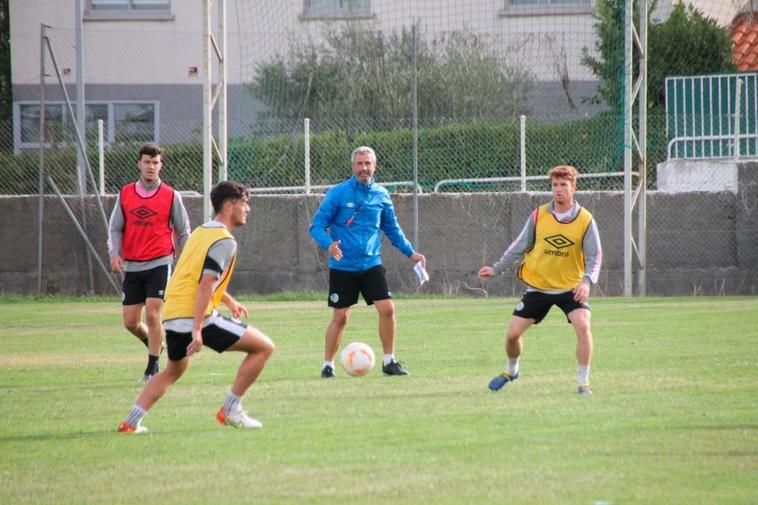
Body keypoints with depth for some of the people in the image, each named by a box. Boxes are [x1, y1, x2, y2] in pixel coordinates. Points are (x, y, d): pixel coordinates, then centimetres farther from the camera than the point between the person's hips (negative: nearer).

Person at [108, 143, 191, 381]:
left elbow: (183, 232, 6)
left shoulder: (171, 196, -1)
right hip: (132, 266, 3)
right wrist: (114, 253, -7)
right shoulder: (125, 194, 7)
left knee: (152, 314, -14)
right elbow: (115, 228, 10)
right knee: (130, 322, 3)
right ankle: (154, 344, 34)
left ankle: (152, 368, -3)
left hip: (159, 263, -3)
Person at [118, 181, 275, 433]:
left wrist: (229, 301, 45)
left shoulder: (201, 232, 18)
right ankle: (230, 410, 1)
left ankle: (131, 421, 17)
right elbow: (205, 285, -19)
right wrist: (197, 330, -23)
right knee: (264, 347, -1)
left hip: (172, 317, 9)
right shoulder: (224, 241, -10)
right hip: (196, 317, -9)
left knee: (173, 370, 30)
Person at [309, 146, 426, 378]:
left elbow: (392, 228, 18)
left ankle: (389, 361, 5)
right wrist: (328, 244, -26)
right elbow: (317, 225, -7)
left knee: (387, 309, -8)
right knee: (340, 317, -1)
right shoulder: (338, 193, -7)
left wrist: (410, 252, 11)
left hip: (371, 265, 3)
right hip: (342, 267, -3)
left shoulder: (381, 195, 4)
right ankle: (328, 365, 13)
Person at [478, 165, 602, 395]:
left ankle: (583, 382, -12)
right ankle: (511, 370, 33)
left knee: (583, 326, -25)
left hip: (571, 287, -2)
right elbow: (520, 247, 7)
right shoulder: (538, 216, -4)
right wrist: (496, 269, 6)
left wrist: (587, 281, -29)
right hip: (537, 287, 2)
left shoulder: (586, 220, -9)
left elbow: (594, 256, -12)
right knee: (513, 333, 2)